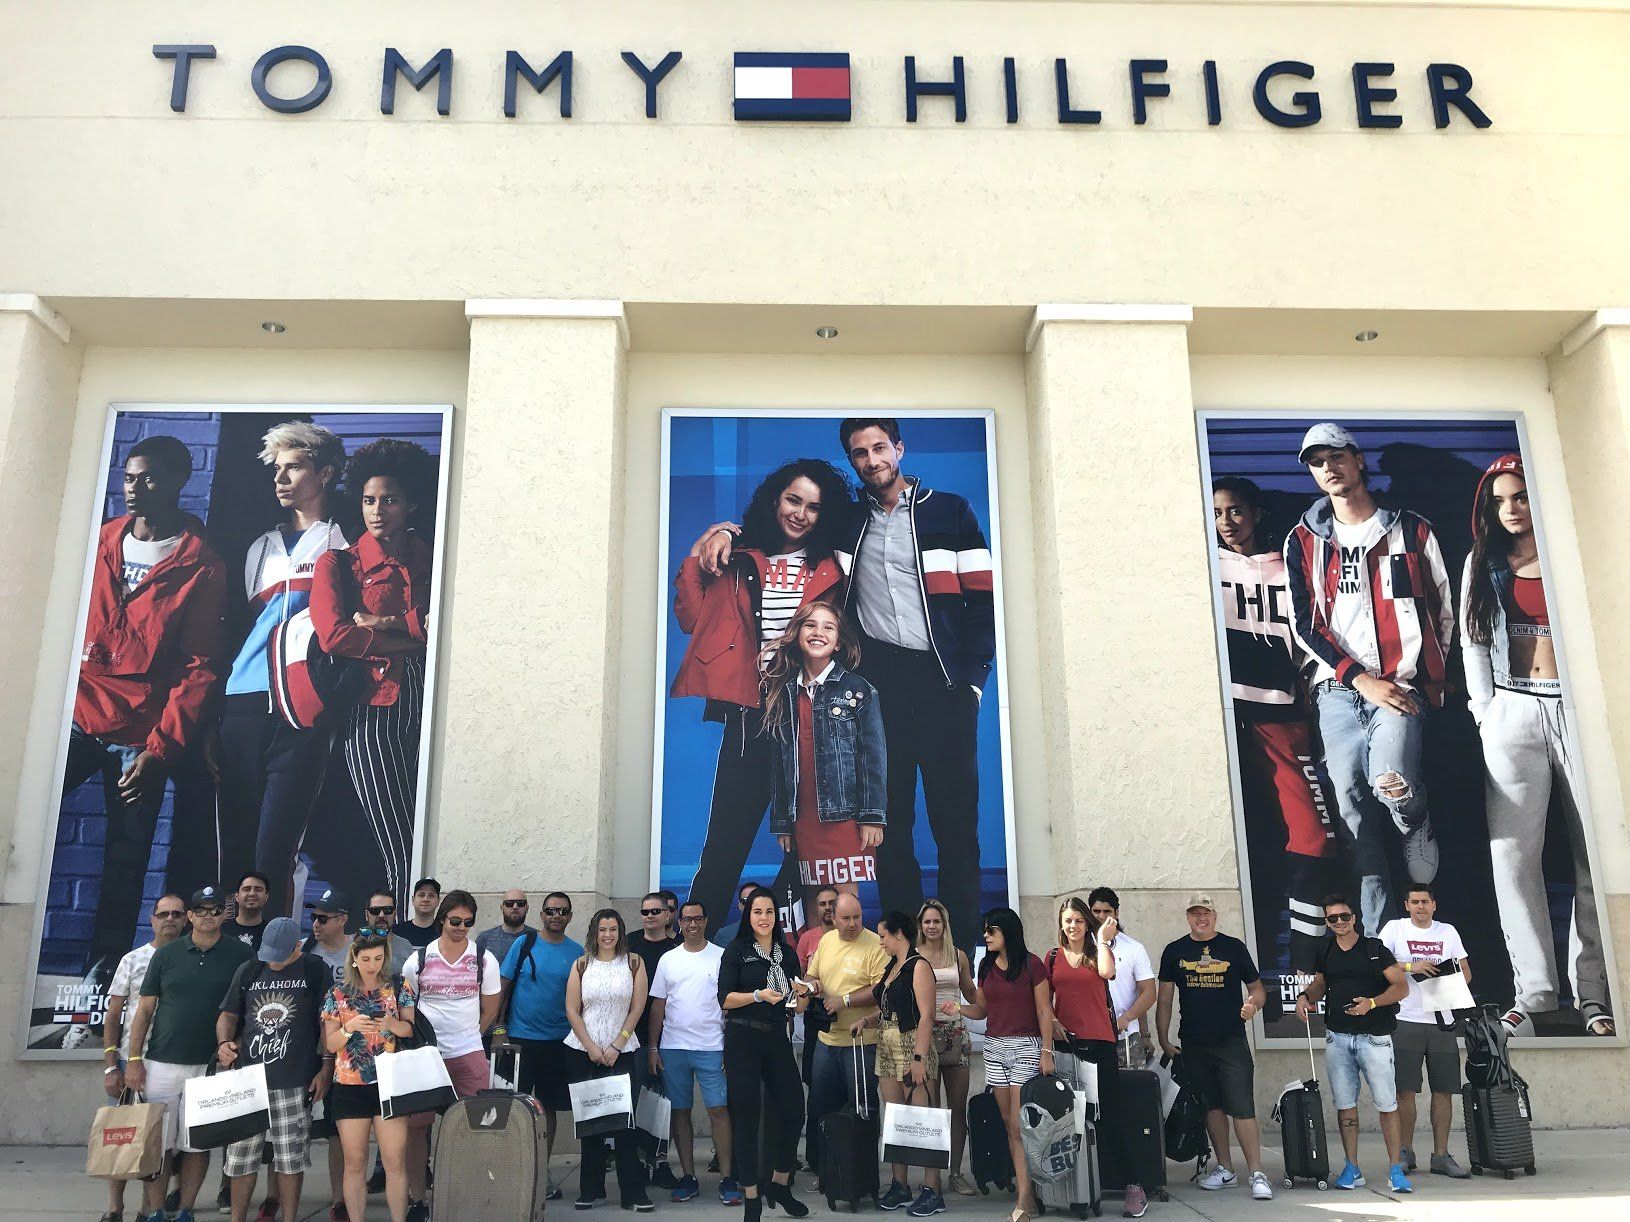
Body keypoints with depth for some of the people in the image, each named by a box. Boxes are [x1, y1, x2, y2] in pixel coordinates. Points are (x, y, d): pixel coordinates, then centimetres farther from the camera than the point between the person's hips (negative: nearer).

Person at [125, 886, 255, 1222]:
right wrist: (134, 1059, 1)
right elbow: (145, 1008, 7)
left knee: (197, 1144, 5)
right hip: (162, 1064, 1)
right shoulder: (166, 954, 5)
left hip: (210, 1066, -1)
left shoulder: (241, 955, 1)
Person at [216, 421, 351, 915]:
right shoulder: (261, 548, 24)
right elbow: (238, 627, 23)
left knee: (273, 853, -7)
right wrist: (212, 713, 14)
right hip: (243, 707, 5)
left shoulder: (343, 546, 10)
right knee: (235, 847, 2)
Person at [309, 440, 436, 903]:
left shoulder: (433, 561, 15)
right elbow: (333, 635, -9)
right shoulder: (339, 563, 8)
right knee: (402, 859, -6)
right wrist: (416, 638, -6)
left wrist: (384, 622, -8)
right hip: (374, 712, -2)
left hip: (429, 706, 3)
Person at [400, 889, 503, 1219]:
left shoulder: (484, 960, 1)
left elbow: (490, 1010, 9)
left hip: (469, 1055, 0)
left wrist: (466, 1035, 8)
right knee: (416, 1125, 4)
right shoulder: (419, 958, 2)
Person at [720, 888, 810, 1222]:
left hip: (777, 1039, 4)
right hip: (742, 1040, -4)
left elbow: (798, 1006, 16)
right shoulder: (736, 950, -1)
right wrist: (759, 995, -19)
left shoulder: (788, 954, 12)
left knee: (793, 1111, 4)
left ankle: (779, 1183, 25)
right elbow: (724, 999, -7)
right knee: (747, 1116, -1)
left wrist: (802, 994, -5)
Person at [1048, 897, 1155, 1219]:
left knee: (1110, 1115, -4)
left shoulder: (1098, 952, 7)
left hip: (1100, 1042, -2)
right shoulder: (1053, 957, 9)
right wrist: (1051, 1021, -6)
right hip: (1065, 1042, 2)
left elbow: (1107, 973, -16)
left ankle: (1135, 1185, 1)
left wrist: (1103, 939, -5)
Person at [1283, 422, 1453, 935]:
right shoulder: (1304, 540, 10)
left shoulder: (1412, 530, 8)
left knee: (1391, 781, -27)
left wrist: (1428, 675, 10)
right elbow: (1306, 623, 2)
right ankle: (1380, 936, 5)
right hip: (1339, 688, 2)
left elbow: (1443, 609, 14)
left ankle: (1418, 827, 10)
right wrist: (1360, 678, -8)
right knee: (1353, 803, -4)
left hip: (1401, 683, -2)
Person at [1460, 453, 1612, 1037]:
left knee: (1596, 851, 0)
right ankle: (1535, 987, 4)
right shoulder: (1482, 564, 13)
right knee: (1513, 854, -3)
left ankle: (1593, 988, 8)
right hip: (1513, 712, 1)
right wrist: (1485, 713, 4)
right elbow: (1473, 644, 11)